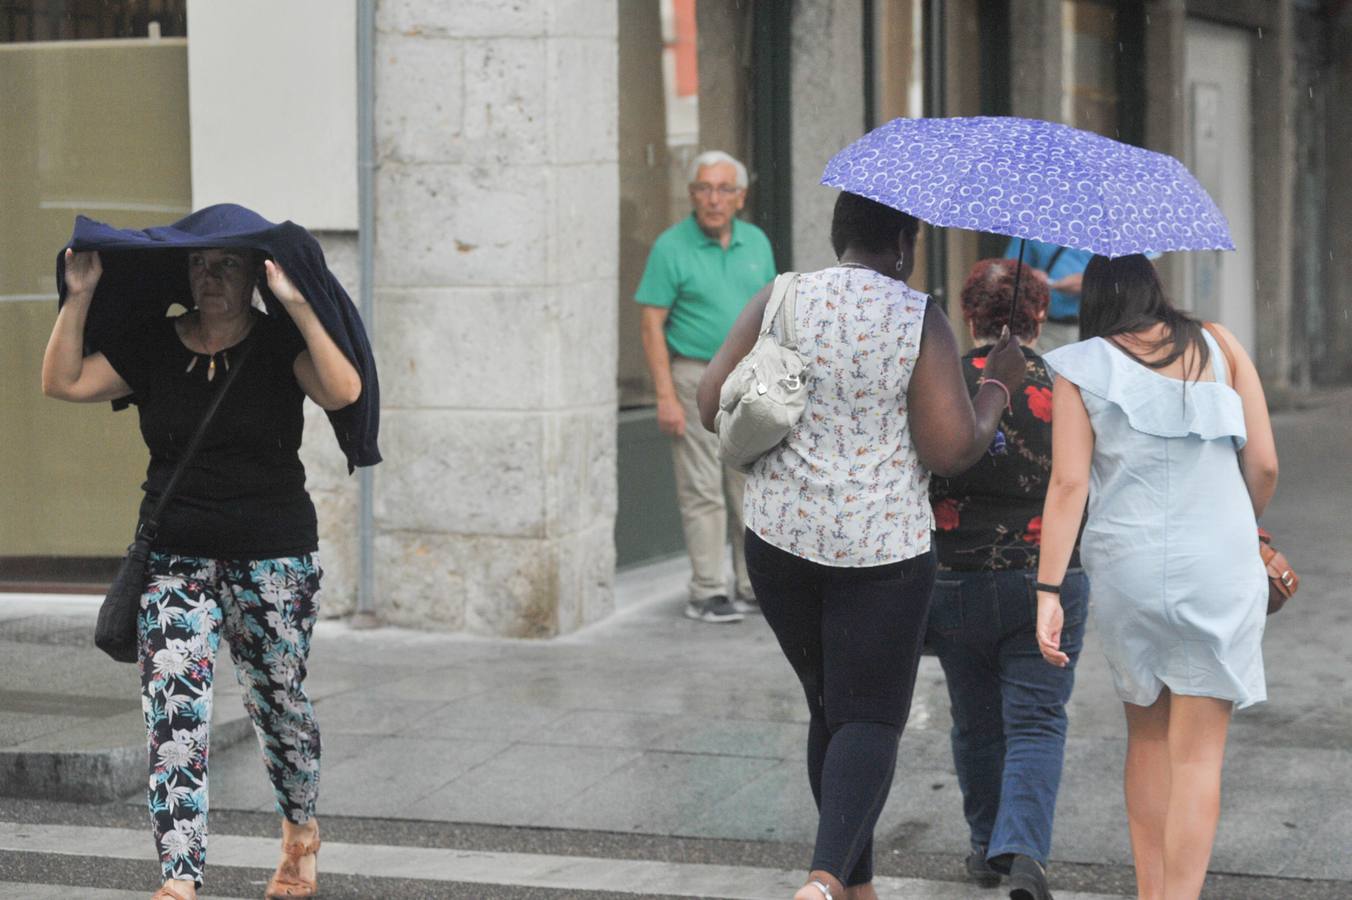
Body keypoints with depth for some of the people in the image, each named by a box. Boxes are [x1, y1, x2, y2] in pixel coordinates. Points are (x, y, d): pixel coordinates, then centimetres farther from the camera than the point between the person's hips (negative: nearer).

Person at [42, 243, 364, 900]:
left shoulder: (280, 344, -4)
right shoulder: (152, 347, 5)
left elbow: (342, 393, -23)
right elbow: (63, 383, -3)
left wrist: (298, 305, -29)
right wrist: (79, 297, -12)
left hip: (273, 557, -2)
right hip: (176, 560, 2)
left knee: (276, 701, 10)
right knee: (174, 711, -11)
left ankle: (300, 833, 37)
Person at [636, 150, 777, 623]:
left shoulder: (757, 242, 8)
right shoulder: (671, 247, -7)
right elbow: (652, 326, -9)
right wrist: (665, 397, -15)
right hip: (696, 376, -5)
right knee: (703, 490, -3)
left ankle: (756, 586, 18)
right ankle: (707, 593, 2)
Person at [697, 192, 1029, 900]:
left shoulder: (780, 300, 0)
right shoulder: (920, 322, -10)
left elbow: (712, 406, 1)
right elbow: (952, 450, -14)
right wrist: (998, 386, 3)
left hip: (780, 538, 4)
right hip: (882, 549, -4)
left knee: (829, 708, 19)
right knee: (871, 721, 2)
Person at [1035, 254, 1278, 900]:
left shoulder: (1080, 368, 2)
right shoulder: (1218, 347, 6)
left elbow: (1069, 483, -6)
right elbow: (1264, 463, 4)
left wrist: (1048, 592, -6)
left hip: (1126, 566, 1)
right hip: (1220, 562, -1)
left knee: (1147, 739, 19)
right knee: (1197, 754, 0)